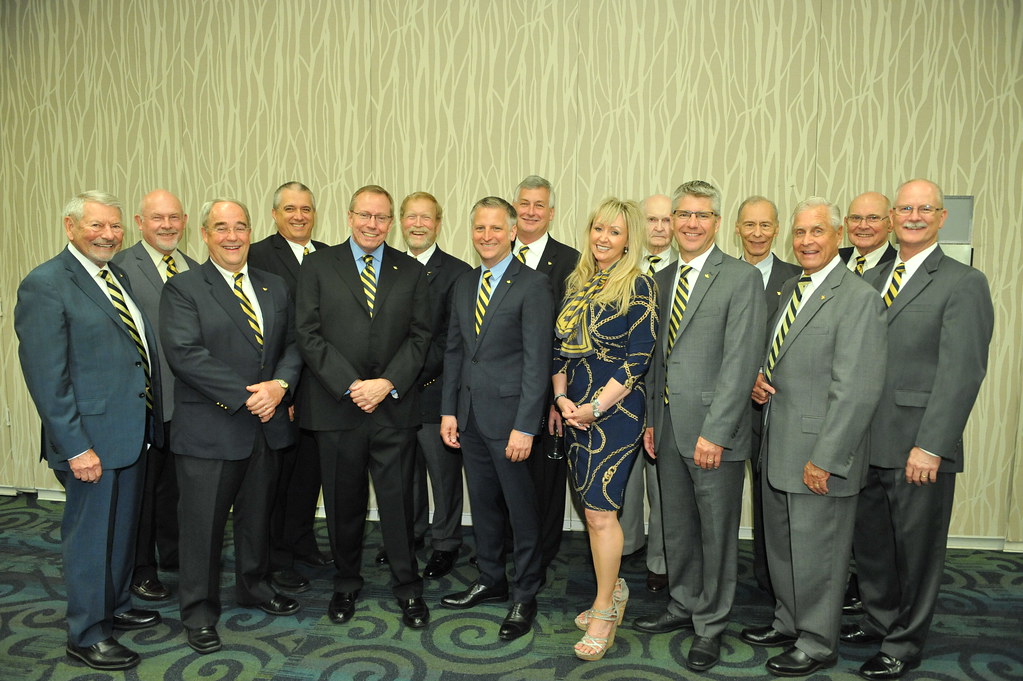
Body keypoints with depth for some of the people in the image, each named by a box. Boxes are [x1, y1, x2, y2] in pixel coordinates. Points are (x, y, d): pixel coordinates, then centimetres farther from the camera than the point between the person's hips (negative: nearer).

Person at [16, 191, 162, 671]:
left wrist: (151, 422, 9)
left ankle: (116, 607, 40)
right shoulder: (45, 285, -13)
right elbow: (45, 376, -17)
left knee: (123, 528, 21)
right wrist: (76, 448, -19)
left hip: (133, 430, 8)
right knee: (91, 536, 7)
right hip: (92, 439, -8)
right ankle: (86, 636, 25)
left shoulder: (119, 276, 11)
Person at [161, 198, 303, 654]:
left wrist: (280, 384, -12)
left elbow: (292, 345, 8)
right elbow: (186, 354, -17)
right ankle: (199, 613, 25)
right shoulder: (182, 288, -6)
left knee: (257, 515, 19)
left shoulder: (275, 288, 10)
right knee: (203, 524, 6)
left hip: (266, 427, 5)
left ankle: (254, 587, 39)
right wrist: (245, 396, -20)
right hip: (208, 429, -5)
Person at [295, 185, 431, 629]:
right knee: (343, 502, 12)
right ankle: (346, 585, 31)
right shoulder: (318, 266, 4)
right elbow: (309, 334, -3)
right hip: (336, 405, 0)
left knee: (398, 499, 4)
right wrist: (350, 386, -11)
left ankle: (407, 588, 21)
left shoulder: (412, 272, 8)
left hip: (394, 405, 0)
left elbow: (419, 337, 2)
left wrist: (387, 384, -11)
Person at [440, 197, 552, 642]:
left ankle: (524, 597, 22)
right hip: (470, 415, 6)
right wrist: (448, 411, 9)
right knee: (483, 503, 18)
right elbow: (454, 351, 14)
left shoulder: (533, 286, -10)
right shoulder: (463, 285, 12)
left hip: (509, 415, -6)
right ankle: (490, 581, 35)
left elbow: (537, 360, -14)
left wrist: (525, 426, -17)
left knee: (521, 508, 6)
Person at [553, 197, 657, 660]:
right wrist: (561, 398, -1)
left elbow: (638, 358, -13)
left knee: (600, 510, -4)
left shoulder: (637, 286, -9)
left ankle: (604, 612, 16)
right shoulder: (578, 282, 11)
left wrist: (596, 406, -16)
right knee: (592, 506, 14)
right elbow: (561, 346, 12)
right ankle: (612, 590, 33)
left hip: (615, 408, -6)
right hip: (575, 408, 6)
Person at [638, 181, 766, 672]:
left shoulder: (741, 278, -9)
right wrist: (652, 420, 11)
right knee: (676, 527, 18)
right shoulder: (662, 280, 12)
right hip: (669, 428, 6)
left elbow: (741, 361, -16)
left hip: (714, 431, -6)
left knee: (716, 533, 8)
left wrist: (714, 432, -19)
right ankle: (683, 606, 38)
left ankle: (710, 626, 26)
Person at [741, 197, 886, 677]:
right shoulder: (789, 289, 12)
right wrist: (759, 378, 0)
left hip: (819, 456, -8)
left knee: (816, 553, 7)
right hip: (778, 448, 8)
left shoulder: (858, 298, -15)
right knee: (781, 546, 20)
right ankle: (789, 623, 39)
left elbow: (856, 391, -20)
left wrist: (825, 460, -21)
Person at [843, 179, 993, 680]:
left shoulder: (964, 283, -6)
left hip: (918, 449, -5)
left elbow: (961, 372, -13)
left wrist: (930, 446, -19)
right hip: (867, 443, 6)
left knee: (916, 548, 10)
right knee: (870, 542, 18)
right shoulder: (872, 280, 12)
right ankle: (878, 619, 39)